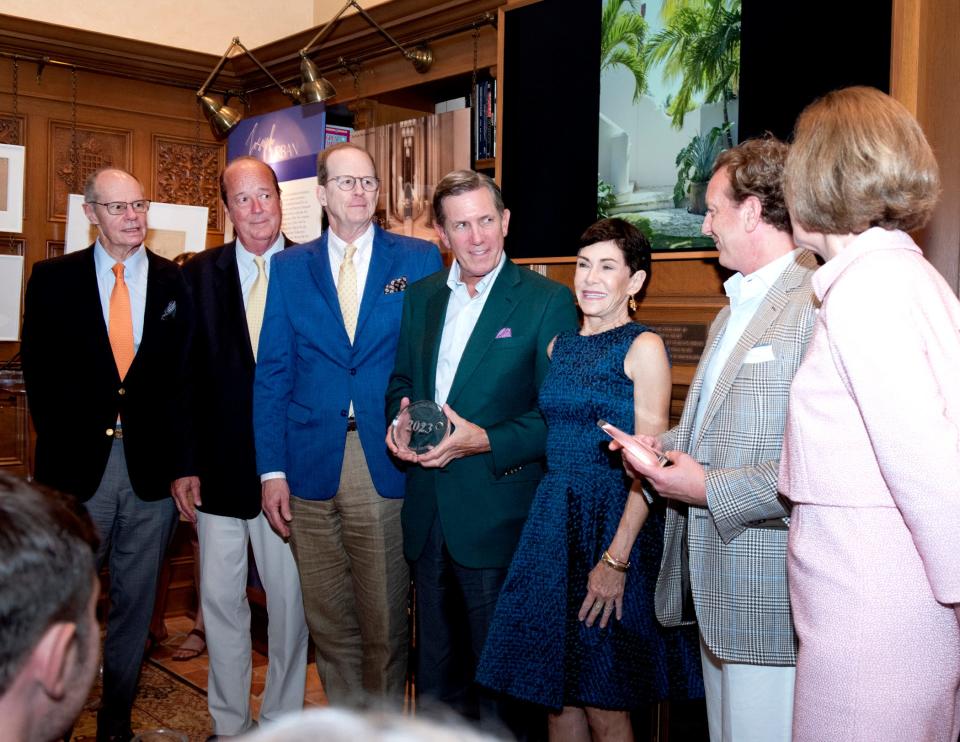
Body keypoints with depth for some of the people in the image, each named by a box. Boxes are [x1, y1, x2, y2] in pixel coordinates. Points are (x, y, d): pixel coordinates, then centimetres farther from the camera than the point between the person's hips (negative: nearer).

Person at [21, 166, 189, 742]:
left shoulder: (178, 282, 5)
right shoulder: (54, 279, 4)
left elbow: (187, 372, 3)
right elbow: (39, 369, 4)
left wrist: (178, 453, -5)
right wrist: (60, 444, -3)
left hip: (152, 468, 1)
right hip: (79, 467, -1)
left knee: (135, 602, 12)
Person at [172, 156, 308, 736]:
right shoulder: (200, 274, 5)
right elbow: (184, 376, 3)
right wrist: (185, 464, -1)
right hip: (219, 467, 2)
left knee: (289, 597, 9)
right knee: (220, 597, 12)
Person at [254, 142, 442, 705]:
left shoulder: (420, 259, 4)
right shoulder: (289, 267, 9)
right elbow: (272, 374, 5)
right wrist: (272, 469, -2)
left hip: (389, 465, -2)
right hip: (312, 468, 2)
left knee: (387, 624, 5)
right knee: (329, 622, 11)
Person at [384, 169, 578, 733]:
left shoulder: (548, 301, -9)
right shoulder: (421, 297, 8)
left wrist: (484, 441, -23)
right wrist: (401, 417, -6)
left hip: (497, 514, -5)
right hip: (428, 514, 5)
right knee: (436, 667, 20)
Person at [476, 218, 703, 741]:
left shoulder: (643, 347, -7)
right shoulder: (559, 346, 11)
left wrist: (616, 558, -18)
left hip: (615, 521, -6)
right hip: (553, 520, 6)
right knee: (557, 695, 13)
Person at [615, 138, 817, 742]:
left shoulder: (822, 305, -18)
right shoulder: (734, 309, 17)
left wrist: (713, 488, -21)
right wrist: (667, 444, 8)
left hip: (769, 600, -9)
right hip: (712, 584, 10)